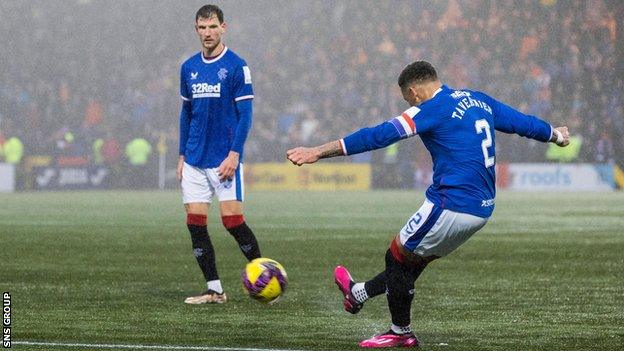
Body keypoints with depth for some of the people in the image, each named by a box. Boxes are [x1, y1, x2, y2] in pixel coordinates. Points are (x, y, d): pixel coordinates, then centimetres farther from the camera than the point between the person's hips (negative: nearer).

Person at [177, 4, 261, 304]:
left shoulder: (236, 66, -6)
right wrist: (182, 156, 13)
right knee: (195, 223, 0)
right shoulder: (189, 68, 10)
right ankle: (214, 290, 7)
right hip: (195, 161, 5)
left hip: (224, 161, -5)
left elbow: (245, 114, -8)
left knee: (232, 220, -9)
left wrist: (234, 155, -15)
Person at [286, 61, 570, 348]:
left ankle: (400, 333, 19)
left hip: (451, 206, -9)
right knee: (416, 259, 22)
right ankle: (358, 294, 38)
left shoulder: (433, 109, -10)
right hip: (483, 209, 9)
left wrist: (318, 152, -17)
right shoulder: (479, 100, 12)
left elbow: (379, 136, -16)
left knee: (397, 257, 9)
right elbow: (523, 122, 26)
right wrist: (554, 134, 48)